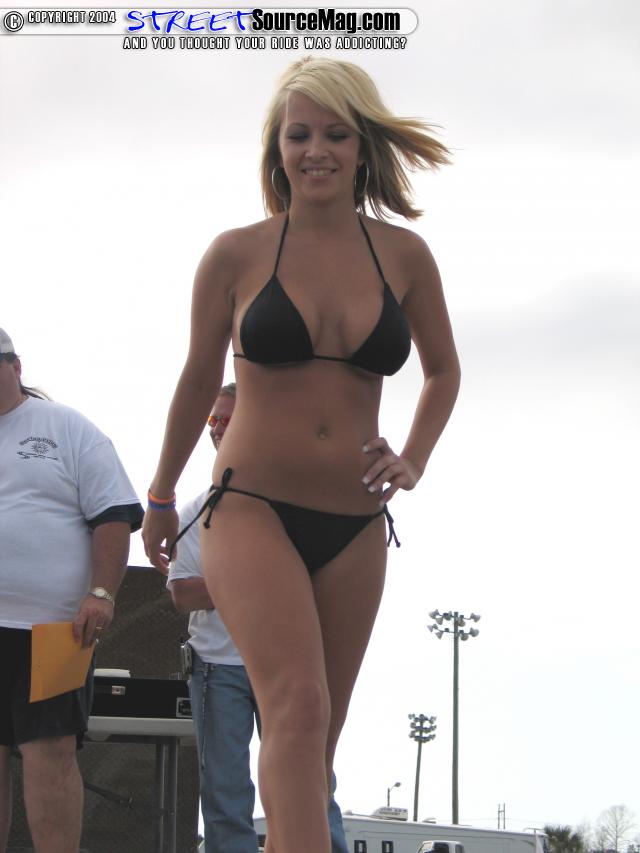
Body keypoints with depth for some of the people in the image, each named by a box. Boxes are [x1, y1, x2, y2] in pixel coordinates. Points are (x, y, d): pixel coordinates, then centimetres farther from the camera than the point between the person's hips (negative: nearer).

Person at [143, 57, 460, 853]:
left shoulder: (403, 255, 4)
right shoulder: (237, 255, -2)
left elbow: (443, 373, 20)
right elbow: (198, 382, 12)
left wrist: (413, 461, 3)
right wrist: (161, 496, 22)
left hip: (354, 527, 4)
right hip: (252, 510, -3)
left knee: (317, 733, 8)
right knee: (297, 706, -23)